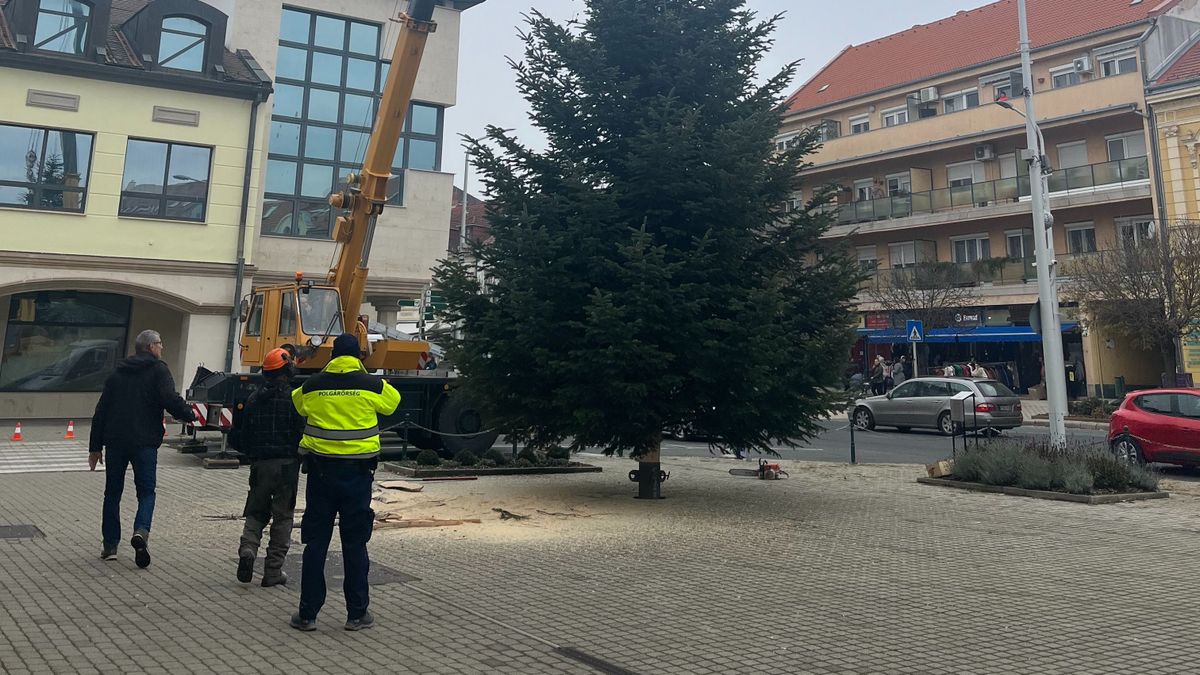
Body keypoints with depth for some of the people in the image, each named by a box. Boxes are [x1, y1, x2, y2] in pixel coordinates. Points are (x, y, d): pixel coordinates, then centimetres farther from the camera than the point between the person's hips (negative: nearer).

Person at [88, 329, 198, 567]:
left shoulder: (117, 372, 16)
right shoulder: (158, 370, -2)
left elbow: (100, 411, 16)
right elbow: (170, 400, -18)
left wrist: (95, 447, 19)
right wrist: (191, 414, 0)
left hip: (115, 441, 5)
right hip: (144, 442, -4)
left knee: (112, 494, 14)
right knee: (146, 492, 4)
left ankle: (110, 545, 16)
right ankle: (141, 531, -19)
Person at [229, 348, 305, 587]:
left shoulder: (254, 399, 7)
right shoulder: (294, 397, -8)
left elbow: (241, 436, 10)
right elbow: (303, 431, -12)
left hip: (259, 464, 4)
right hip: (286, 464, -4)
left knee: (256, 512, 18)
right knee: (282, 517, 5)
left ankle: (247, 548, -8)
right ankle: (273, 571, 7)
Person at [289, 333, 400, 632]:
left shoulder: (312, 385, 1)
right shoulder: (372, 385, -6)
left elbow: (297, 402, 22)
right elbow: (392, 402, 14)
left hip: (320, 470, 2)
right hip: (357, 472, -1)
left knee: (316, 542, 9)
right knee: (355, 543, 7)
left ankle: (307, 613, 14)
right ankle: (357, 613, 13)